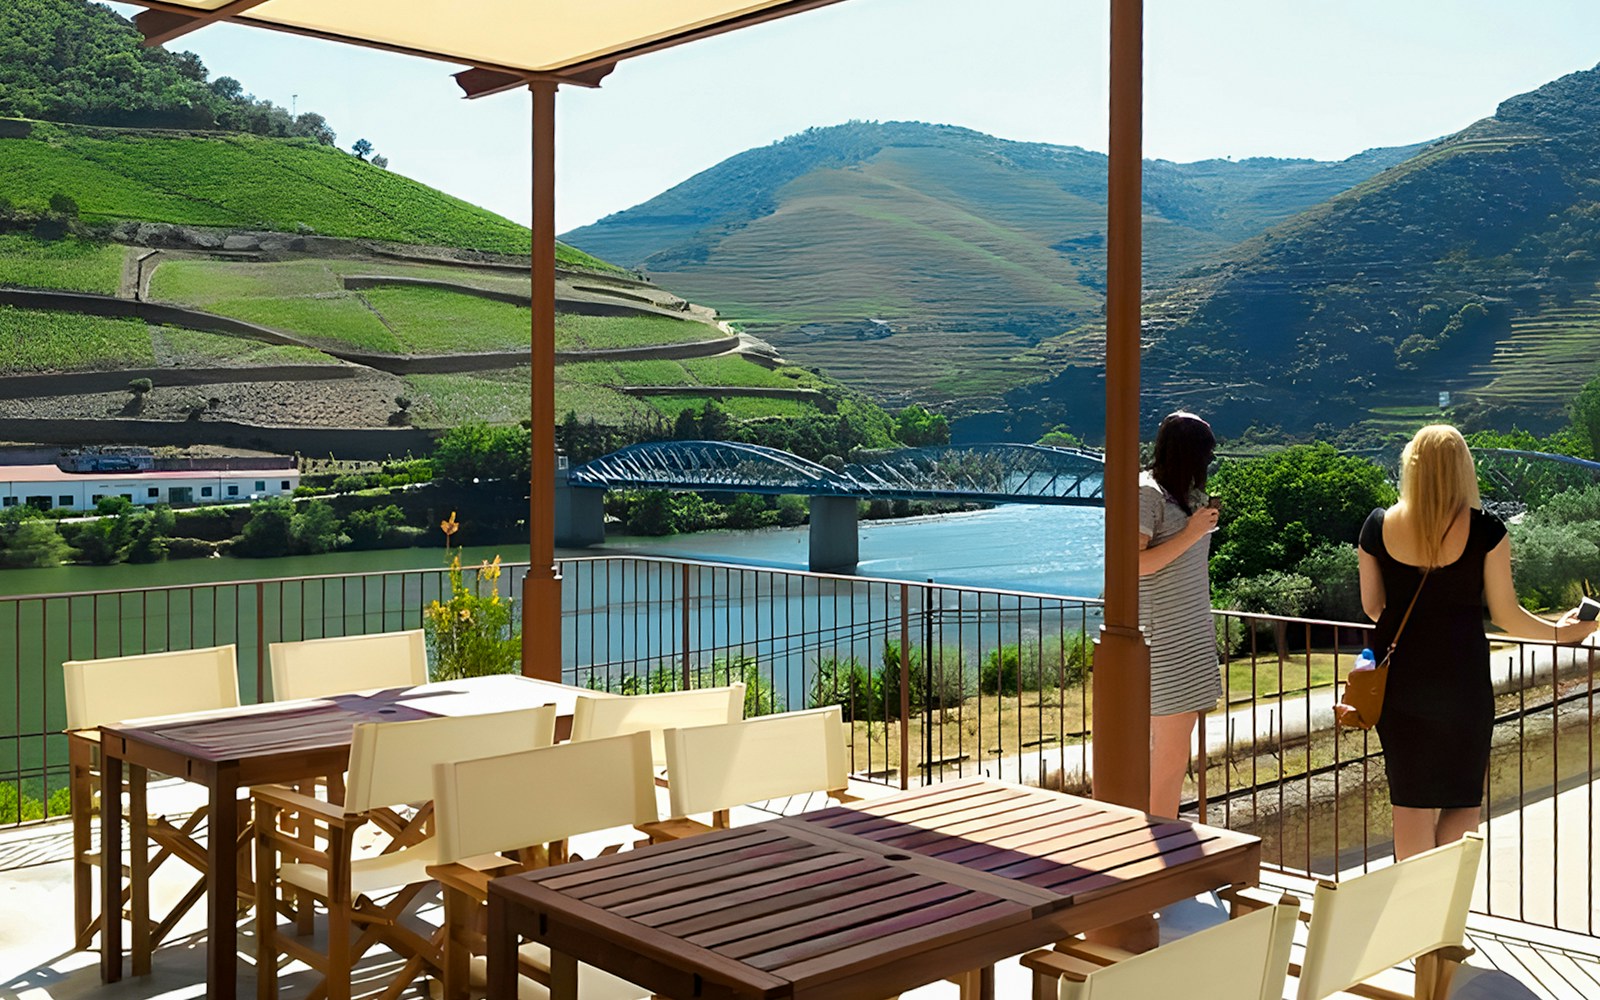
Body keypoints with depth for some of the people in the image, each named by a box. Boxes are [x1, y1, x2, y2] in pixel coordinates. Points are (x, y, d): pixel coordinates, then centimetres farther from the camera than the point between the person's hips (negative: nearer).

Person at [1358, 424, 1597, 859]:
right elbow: (1506, 615, -4)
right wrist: (1559, 631, 14)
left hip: (1399, 676, 3)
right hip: (1461, 677, -2)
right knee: (1463, 799, 11)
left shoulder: (1378, 526, -2)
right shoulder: (1484, 531, -10)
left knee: (1411, 798, 12)